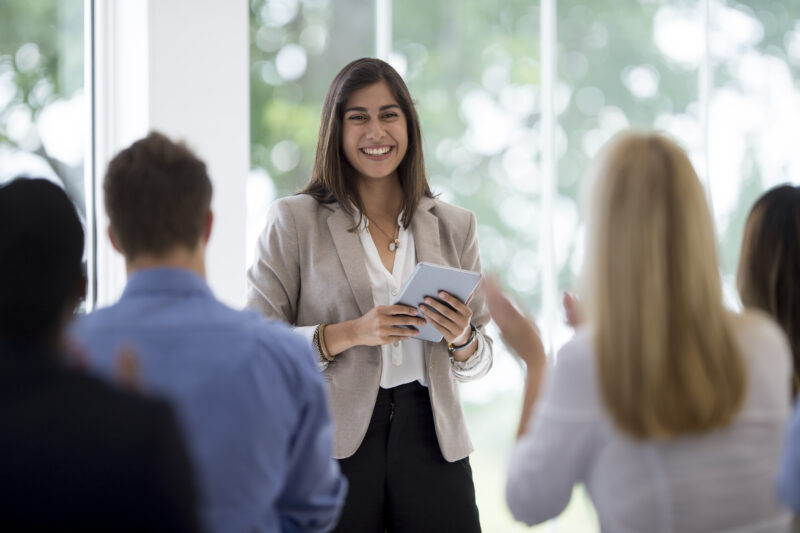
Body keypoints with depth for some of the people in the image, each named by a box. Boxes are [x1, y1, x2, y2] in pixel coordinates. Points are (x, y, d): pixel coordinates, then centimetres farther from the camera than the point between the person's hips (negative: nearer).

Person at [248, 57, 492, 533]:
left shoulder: (455, 226, 11)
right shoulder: (295, 221, 2)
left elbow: (478, 363, 15)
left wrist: (462, 339, -7)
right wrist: (349, 334, -16)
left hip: (430, 440, 3)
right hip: (333, 447, -2)